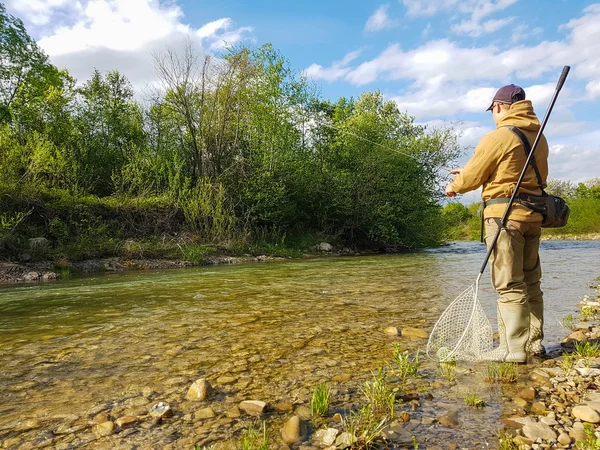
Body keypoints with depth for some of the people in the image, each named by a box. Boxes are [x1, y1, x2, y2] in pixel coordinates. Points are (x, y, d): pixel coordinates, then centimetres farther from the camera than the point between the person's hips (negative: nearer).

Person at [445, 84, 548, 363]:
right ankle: (534, 341, 22)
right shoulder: (539, 137, 15)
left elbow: (471, 177, -7)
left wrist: (454, 186, 16)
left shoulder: (498, 136, -10)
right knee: (531, 281, 14)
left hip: (505, 215, -8)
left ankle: (514, 348, -1)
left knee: (509, 284, -5)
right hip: (533, 215, 8)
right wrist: (468, 175, 24)